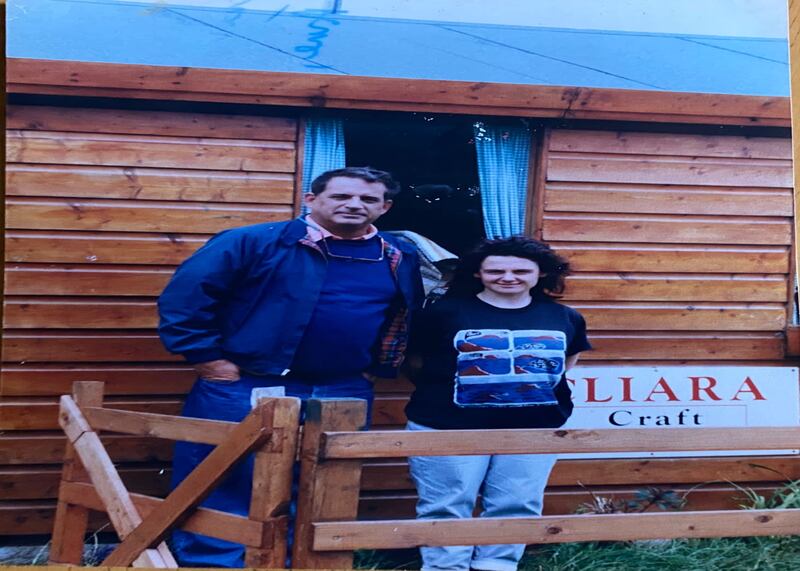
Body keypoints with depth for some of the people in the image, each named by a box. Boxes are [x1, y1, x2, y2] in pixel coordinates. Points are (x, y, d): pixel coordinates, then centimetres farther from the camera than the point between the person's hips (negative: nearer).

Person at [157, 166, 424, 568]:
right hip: (243, 391, -4)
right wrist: (207, 357, -11)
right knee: (221, 492, -1)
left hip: (344, 397, 4)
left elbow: (407, 318, 24)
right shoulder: (252, 242, -7)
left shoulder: (401, 259, 8)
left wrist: (379, 365, 13)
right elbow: (183, 298, -9)